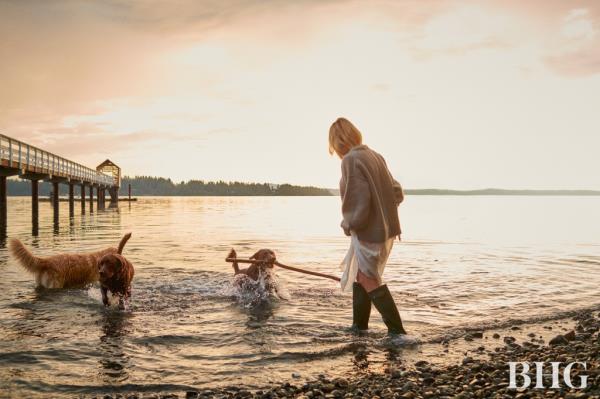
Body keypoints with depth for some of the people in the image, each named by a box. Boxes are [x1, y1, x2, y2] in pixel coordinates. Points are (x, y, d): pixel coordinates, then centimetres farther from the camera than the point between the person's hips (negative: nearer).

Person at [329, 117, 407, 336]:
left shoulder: (351, 160, -17)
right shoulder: (374, 156, 8)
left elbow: (359, 204, -24)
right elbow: (397, 192, 11)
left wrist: (348, 224, -8)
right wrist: (383, 212, 13)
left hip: (369, 232, -9)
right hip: (385, 228, 9)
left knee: (369, 280, 5)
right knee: (360, 274, 20)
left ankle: (397, 330, 7)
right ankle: (359, 325, 30)